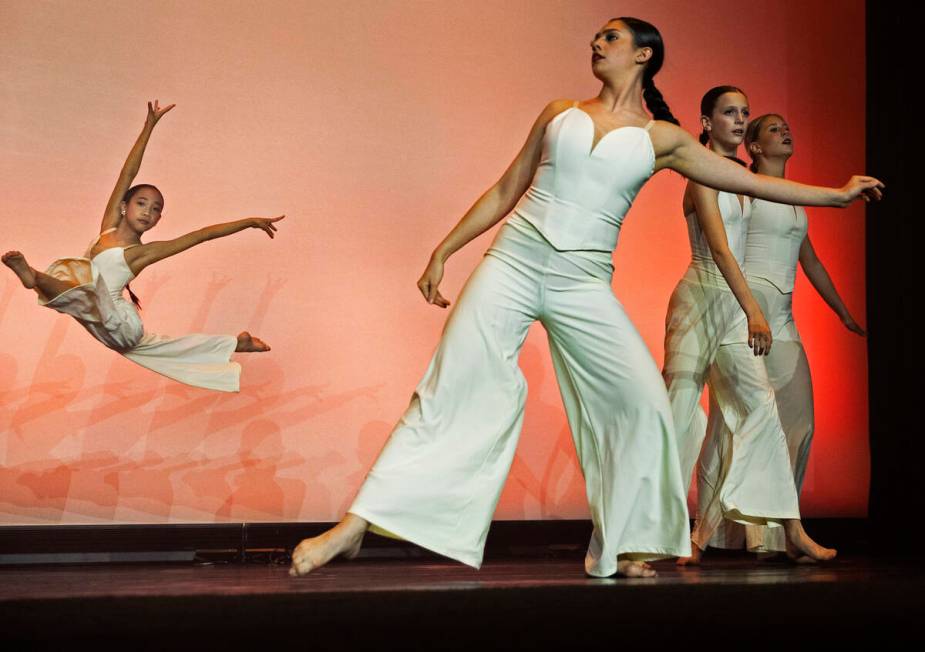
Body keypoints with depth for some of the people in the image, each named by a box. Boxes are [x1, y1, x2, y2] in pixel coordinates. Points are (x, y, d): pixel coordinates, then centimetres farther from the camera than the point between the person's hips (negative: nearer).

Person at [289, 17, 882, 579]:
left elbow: (751, 181, 11)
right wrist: (443, 253, 14)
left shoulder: (661, 138, 9)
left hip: (583, 283, 0)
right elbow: (506, 191, 17)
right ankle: (355, 525, -9)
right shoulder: (559, 113, 13)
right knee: (452, 391, -8)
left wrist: (836, 194, 9)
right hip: (515, 259, 0)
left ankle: (620, 546, 6)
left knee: (643, 401, -11)